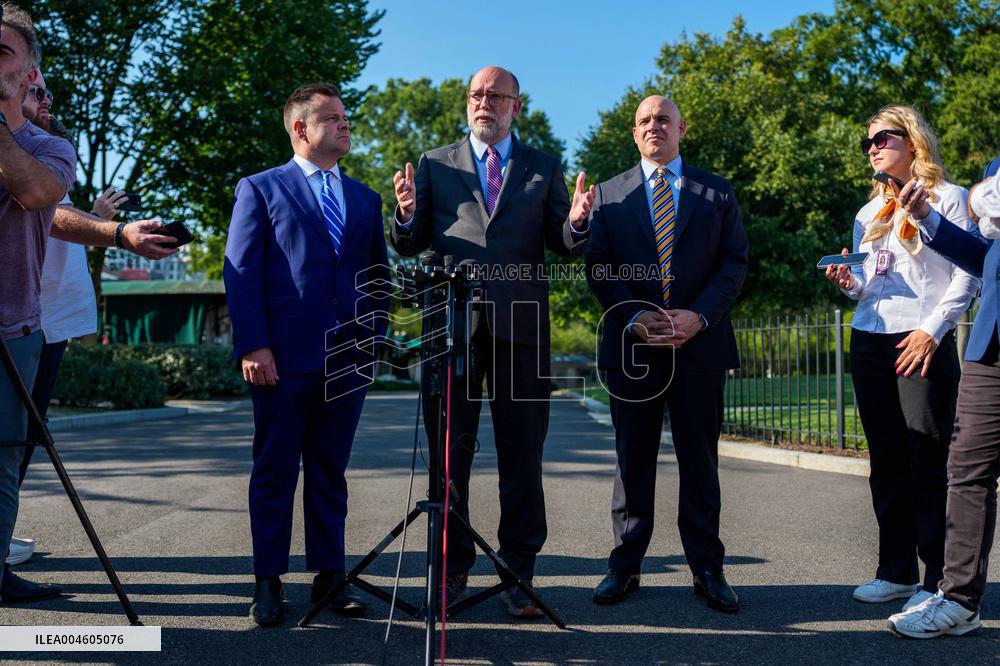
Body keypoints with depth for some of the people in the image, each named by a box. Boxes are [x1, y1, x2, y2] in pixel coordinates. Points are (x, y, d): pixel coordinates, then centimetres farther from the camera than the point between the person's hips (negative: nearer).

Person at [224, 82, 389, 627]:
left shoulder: (365, 199, 18)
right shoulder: (260, 189, 5)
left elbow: (379, 274, 19)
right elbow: (241, 272, -3)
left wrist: (374, 335, 7)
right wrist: (252, 347, -12)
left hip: (347, 357, 4)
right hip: (284, 355, -3)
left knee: (330, 470, 10)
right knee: (275, 470, 4)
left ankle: (329, 574, 19)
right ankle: (268, 582, 14)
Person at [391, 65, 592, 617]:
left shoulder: (544, 169, 13)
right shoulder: (434, 164, 12)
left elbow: (565, 247, 6)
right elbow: (409, 247, 6)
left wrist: (577, 221, -15)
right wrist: (407, 215, -15)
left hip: (521, 325, 0)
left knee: (522, 453, 3)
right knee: (449, 451, 6)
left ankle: (517, 573, 14)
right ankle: (452, 570, 18)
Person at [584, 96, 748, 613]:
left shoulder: (717, 192, 10)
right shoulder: (609, 194, 10)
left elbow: (735, 262, 4)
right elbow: (598, 268, 3)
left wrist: (699, 315, -12)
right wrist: (635, 318, -11)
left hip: (701, 342, 0)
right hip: (632, 345, 0)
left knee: (700, 460, 5)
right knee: (632, 459, 6)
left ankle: (707, 569, 14)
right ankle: (625, 565, 15)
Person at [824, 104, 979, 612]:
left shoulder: (946, 198, 2)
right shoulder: (870, 212, 19)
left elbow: (967, 275, -5)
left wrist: (933, 329, -13)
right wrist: (848, 283, -2)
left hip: (923, 345, -6)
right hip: (869, 342, 6)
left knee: (928, 465, -6)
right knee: (886, 462, 8)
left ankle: (937, 579, 3)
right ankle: (897, 571, 16)